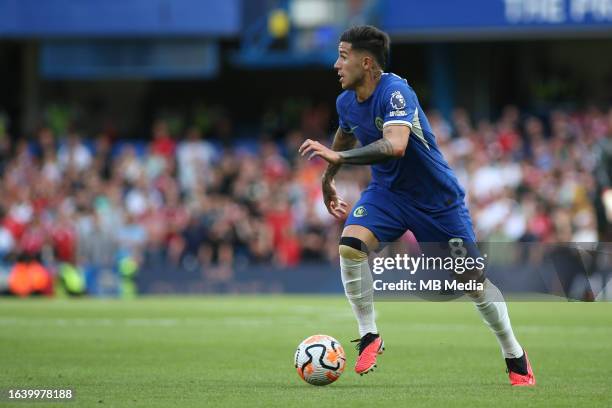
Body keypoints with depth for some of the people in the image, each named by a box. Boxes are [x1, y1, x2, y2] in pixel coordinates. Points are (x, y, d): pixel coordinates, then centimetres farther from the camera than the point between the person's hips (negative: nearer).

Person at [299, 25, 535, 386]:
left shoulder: (395, 92, -28)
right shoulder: (346, 103, -4)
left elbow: (394, 146, -45)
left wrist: (337, 156, -45)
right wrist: (328, 180, 31)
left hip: (438, 197, -5)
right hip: (387, 191, 5)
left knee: (472, 278, 0)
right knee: (350, 245, -23)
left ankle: (515, 356, 20)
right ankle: (370, 336, -8)